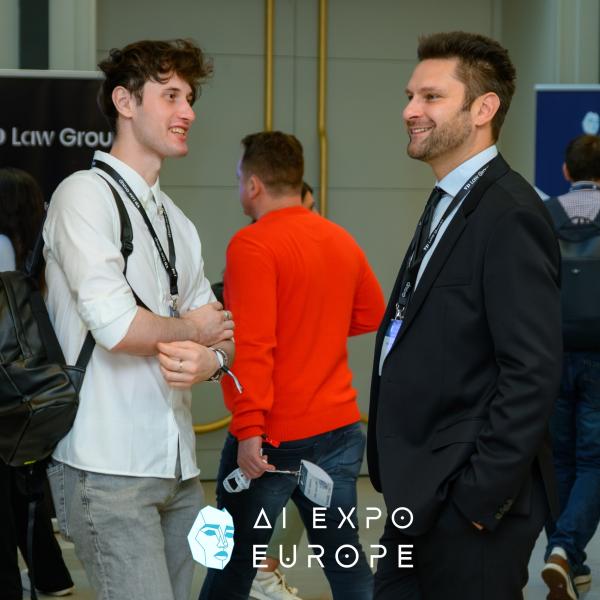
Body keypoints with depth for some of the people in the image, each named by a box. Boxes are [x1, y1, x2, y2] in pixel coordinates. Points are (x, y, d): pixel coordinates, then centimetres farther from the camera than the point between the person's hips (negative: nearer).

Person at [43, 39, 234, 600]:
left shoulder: (177, 224, 18)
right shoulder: (85, 195, -7)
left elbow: (217, 329, 14)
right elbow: (115, 324, -19)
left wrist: (210, 359, -10)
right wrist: (190, 328, -1)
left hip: (177, 466, 8)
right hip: (108, 469, -7)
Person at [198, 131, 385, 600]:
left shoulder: (252, 245, -13)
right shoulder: (342, 241, 7)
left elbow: (252, 344, -21)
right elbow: (371, 315, 21)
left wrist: (249, 428, -22)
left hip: (272, 437, -6)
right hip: (339, 427, 6)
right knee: (347, 561, 11)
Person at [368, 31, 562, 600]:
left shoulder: (508, 215, -16)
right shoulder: (447, 205, 14)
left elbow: (533, 374, -21)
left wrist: (478, 497, -19)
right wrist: (407, 487, 12)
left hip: (468, 507, -9)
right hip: (420, 498, 9)